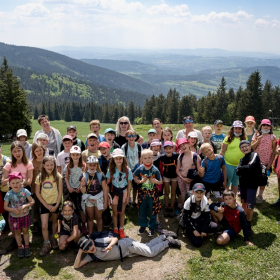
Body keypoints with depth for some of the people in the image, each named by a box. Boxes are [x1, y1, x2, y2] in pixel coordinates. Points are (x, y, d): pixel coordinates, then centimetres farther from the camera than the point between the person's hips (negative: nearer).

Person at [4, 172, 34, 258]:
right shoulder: (8, 194, -15)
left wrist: (24, 206, -28)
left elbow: (32, 202, -12)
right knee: (17, 232, 15)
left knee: (25, 231, 13)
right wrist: (14, 210, -25)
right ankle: (20, 248, 31)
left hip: (25, 215, 0)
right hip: (14, 217, 0)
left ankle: (27, 247, 28)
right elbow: (5, 207, -9)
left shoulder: (25, 191, -16)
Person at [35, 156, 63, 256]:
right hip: (44, 204, 0)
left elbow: (60, 192, -5)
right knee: (44, 226, -5)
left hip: (55, 203, 0)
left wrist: (56, 206, -10)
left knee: (55, 222, 16)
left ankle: (53, 238, 39)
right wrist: (46, 205, -7)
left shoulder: (58, 176, -8)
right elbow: (37, 193, -1)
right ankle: (46, 244, 13)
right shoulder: (39, 177, -6)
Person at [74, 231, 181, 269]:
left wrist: (110, 245, -40)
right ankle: (165, 236, 33)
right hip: (126, 254, 5)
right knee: (148, 246, 14)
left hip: (126, 245, -5)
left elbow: (115, 239, -19)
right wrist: (79, 252, -24)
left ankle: (168, 242, 18)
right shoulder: (91, 256, -8)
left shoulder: (99, 241, -24)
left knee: (151, 252, -7)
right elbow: (76, 266, -12)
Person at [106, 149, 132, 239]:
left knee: (122, 212, 12)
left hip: (123, 191, 0)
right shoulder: (111, 170, -11)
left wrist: (128, 196, -2)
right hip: (114, 191, 0)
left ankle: (121, 229, 29)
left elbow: (129, 183, -4)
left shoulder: (127, 170, -12)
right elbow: (107, 182, -4)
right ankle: (115, 229, 28)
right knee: (115, 212, 11)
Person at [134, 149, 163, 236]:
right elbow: (135, 178, 3)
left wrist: (155, 181, -23)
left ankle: (152, 227, 31)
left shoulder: (155, 170, -11)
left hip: (152, 194, -1)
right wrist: (140, 181, -16)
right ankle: (143, 225, 37)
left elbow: (161, 181, -3)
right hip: (142, 194, 1)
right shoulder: (140, 169, -9)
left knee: (153, 211, 10)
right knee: (141, 211, 14)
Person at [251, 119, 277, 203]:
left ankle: (260, 195, 22)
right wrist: (258, 140, -17)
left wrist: (270, 163, -5)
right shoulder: (257, 135, 3)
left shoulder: (272, 137, 0)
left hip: (266, 162, -1)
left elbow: (274, 151, 0)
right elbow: (252, 147, -1)